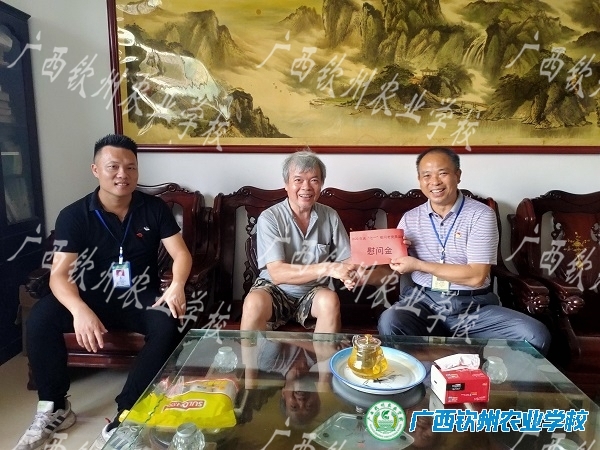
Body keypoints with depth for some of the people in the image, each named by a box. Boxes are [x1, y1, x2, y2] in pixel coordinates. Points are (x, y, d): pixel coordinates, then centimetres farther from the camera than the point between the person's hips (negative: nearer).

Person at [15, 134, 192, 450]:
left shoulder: (155, 209, -3)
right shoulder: (73, 216, -7)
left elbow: (181, 253, -6)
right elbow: (59, 274, -16)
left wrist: (176, 286, -30)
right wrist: (80, 310, -38)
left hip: (141, 299, 0)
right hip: (93, 298, 1)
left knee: (168, 324, -31)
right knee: (40, 317, -26)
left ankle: (125, 415, -21)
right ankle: (54, 409, -5)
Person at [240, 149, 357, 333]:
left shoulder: (330, 216, -3)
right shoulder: (269, 218, -14)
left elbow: (346, 260, -1)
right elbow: (277, 273, -22)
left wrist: (349, 274, -27)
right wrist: (326, 268, -33)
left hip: (314, 292, 3)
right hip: (275, 289, -2)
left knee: (330, 300, -30)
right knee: (254, 303, -33)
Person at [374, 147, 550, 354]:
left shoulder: (481, 214, -3)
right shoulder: (410, 218, 9)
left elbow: (476, 276, -12)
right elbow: (390, 265, 8)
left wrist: (418, 265, -12)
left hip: (474, 306, 0)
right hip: (422, 301, 1)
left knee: (535, 335, -22)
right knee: (389, 323, -31)